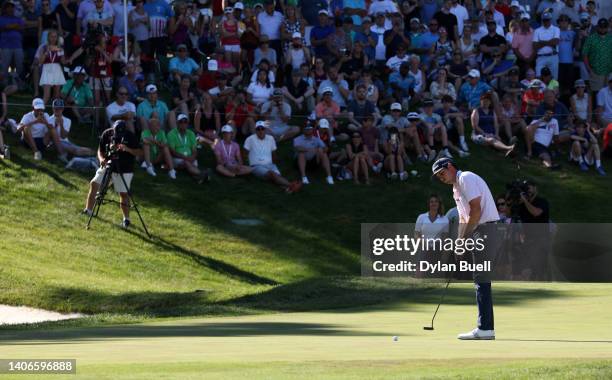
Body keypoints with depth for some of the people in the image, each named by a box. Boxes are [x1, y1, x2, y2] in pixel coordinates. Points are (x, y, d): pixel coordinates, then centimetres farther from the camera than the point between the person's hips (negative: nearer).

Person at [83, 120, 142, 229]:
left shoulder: (130, 136, -15)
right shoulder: (107, 134, -8)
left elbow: (140, 152, -12)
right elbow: (100, 150, 1)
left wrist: (127, 149, -29)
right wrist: (101, 159, -20)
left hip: (124, 170, -3)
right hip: (108, 166, 3)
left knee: (123, 193, -5)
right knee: (94, 184, -4)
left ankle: (126, 219, 10)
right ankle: (88, 211, 10)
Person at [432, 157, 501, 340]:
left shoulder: (466, 178, -9)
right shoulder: (456, 188, 22)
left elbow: (476, 210, -16)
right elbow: (463, 217, 22)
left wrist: (464, 237, -11)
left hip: (486, 228, -10)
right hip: (478, 231, 10)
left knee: (481, 279, -11)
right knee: (482, 279, 9)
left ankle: (484, 328, -14)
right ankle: (486, 327, 11)